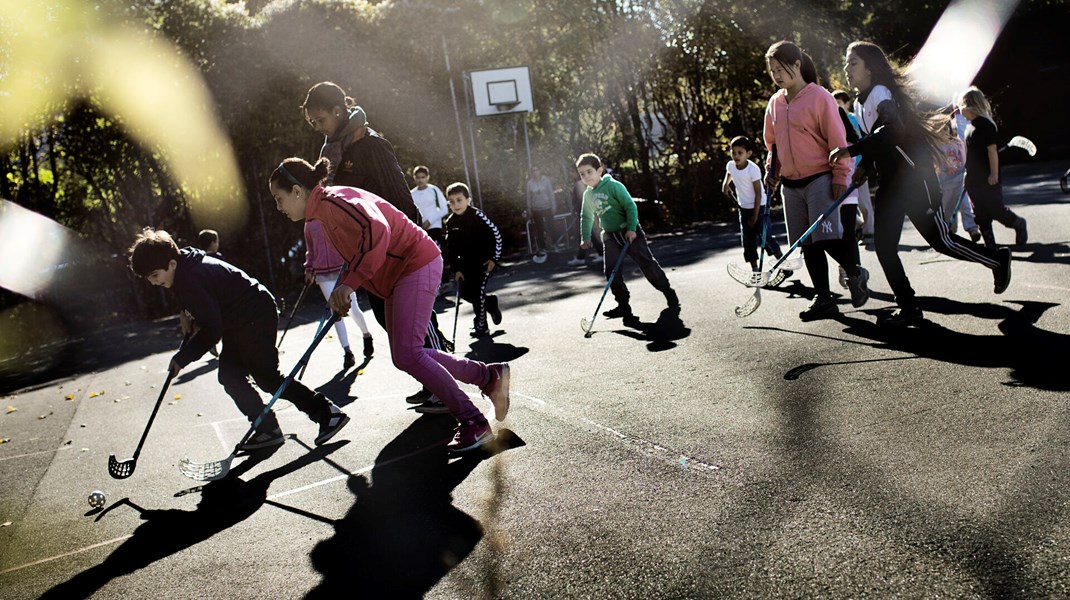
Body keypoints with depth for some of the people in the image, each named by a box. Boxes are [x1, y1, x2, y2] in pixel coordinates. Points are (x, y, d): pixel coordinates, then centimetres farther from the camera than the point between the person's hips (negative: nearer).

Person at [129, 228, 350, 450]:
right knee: (230, 376, 8)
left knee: (266, 377, -7)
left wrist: (182, 357, -18)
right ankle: (267, 429, 12)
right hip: (240, 322, 10)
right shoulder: (186, 269, 7)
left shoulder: (190, 278, -24)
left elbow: (212, 329, -24)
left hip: (256, 317, -10)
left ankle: (328, 413, -1)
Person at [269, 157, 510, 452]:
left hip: (416, 264, -11)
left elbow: (377, 230, -35)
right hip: (399, 274, 11)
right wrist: (343, 291, 11)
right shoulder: (322, 211, 16)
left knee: (407, 355, -16)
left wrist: (350, 282, -34)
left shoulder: (335, 201, -18)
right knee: (405, 355, 9)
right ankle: (490, 375, 15)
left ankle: (474, 424, -8)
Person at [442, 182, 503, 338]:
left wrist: (495, 258, -12)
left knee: (478, 290, -12)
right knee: (465, 293, 2)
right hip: (466, 262, 6)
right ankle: (490, 302, 30)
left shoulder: (477, 215, -18)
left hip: (484, 259, -6)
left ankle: (482, 326, 2)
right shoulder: (451, 223, -3)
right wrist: (456, 269, -2)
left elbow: (496, 234, -13)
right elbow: (450, 248, 4)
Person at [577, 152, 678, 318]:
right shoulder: (588, 194, 7)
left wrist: (631, 228, -22)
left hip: (629, 232, -6)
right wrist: (585, 238, 9)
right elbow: (586, 217, 19)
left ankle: (669, 293, 14)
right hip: (610, 236, 6)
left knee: (647, 264, -3)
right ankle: (624, 305, 1)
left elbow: (630, 206, -15)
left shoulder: (613, 186, -12)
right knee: (611, 271, -6)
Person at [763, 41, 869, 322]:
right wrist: (772, 169, 9)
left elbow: (837, 140, -9)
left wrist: (840, 178, -13)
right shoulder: (775, 102, 10)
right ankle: (823, 299, 13)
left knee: (827, 238, -11)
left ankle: (856, 275, 17)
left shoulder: (819, 96, -8)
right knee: (808, 245, 6)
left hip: (820, 179, -6)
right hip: (790, 185, 6)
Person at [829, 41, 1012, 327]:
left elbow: (891, 130, -33)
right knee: (883, 245, -1)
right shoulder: (859, 103, 12)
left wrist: (851, 150, -39)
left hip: (914, 175, -8)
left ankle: (997, 259, 27)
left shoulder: (881, 92, -15)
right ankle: (909, 308, 5)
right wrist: (864, 166, 5)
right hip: (889, 181, 8)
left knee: (940, 240, 1)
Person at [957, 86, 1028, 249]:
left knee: (996, 210, -1)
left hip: (988, 179, -8)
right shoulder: (970, 125, 11)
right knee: (981, 214, 8)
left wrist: (994, 174, -19)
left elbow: (992, 149, -17)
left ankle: (1019, 225, 25)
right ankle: (989, 244, 15)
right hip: (974, 180, 8)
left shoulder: (985, 124, -14)